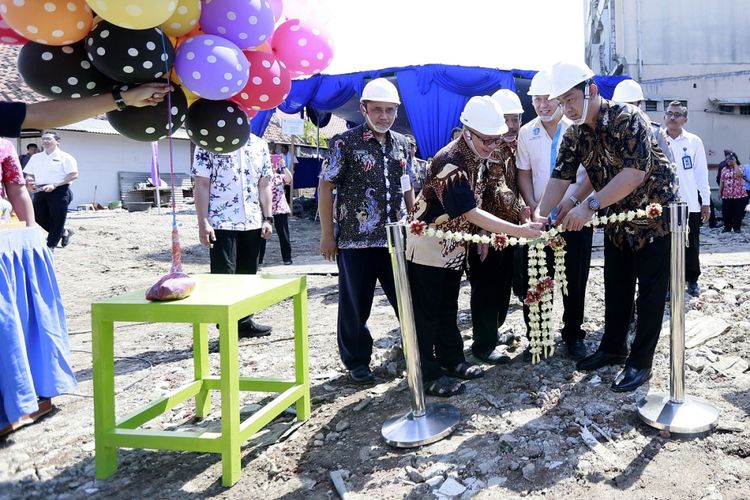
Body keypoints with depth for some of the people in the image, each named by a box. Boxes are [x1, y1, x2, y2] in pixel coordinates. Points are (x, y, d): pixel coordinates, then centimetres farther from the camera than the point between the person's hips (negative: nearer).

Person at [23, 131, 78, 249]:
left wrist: (54, 185, -18)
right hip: (40, 191, 6)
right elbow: (29, 174, 20)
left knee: (57, 220, -2)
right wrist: (29, 181, -5)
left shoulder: (64, 157, -3)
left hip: (59, 191, -6)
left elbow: (74, 175, -12)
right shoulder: (36, 157, 16)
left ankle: (50, 246, 9)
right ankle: (64, 232, 28)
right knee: (40, 219, 7)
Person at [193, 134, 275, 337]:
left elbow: (264, 184, 12)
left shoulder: (259, 145, 11)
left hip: (252, 223, 5)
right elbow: (202, 185, -7)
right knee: (223, 275, 0)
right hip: (221, 223, -5)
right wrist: (203, 223, -13)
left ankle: (244, 321, 24)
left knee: (248, 274, 11)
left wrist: (267, 218, 5)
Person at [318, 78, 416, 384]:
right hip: (355, 240, -4)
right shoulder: (345, 143, -5)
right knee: (355, 305, 7)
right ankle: (357, 362, 23)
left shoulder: (402, 145, 11)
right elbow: (325, 187, -5)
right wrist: (327, 234, -8)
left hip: (397, 239, 4)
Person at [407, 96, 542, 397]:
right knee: (426, 313, 2)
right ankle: (428, 375, 12)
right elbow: (471, 213, -34)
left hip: (454, 247, 9)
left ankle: (451, 360, 33)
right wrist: (519, 231, -37)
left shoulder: (478, 157, -1)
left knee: (448, 309, 19)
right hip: (427, 246, -9)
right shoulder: (450, 163, -29)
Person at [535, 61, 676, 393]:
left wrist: (590, 207, -40)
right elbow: (560, 178, -10)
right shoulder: (574, 134, -4)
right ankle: (613, 348, 29)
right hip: (616, 220, 7)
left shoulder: (627, 119, -25)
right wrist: (538, 216, -25)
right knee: (616, 287, 15)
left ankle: (640, 362, 10)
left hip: (653, 217, -7)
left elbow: (635, 172, -35)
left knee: (650, 291, 1)